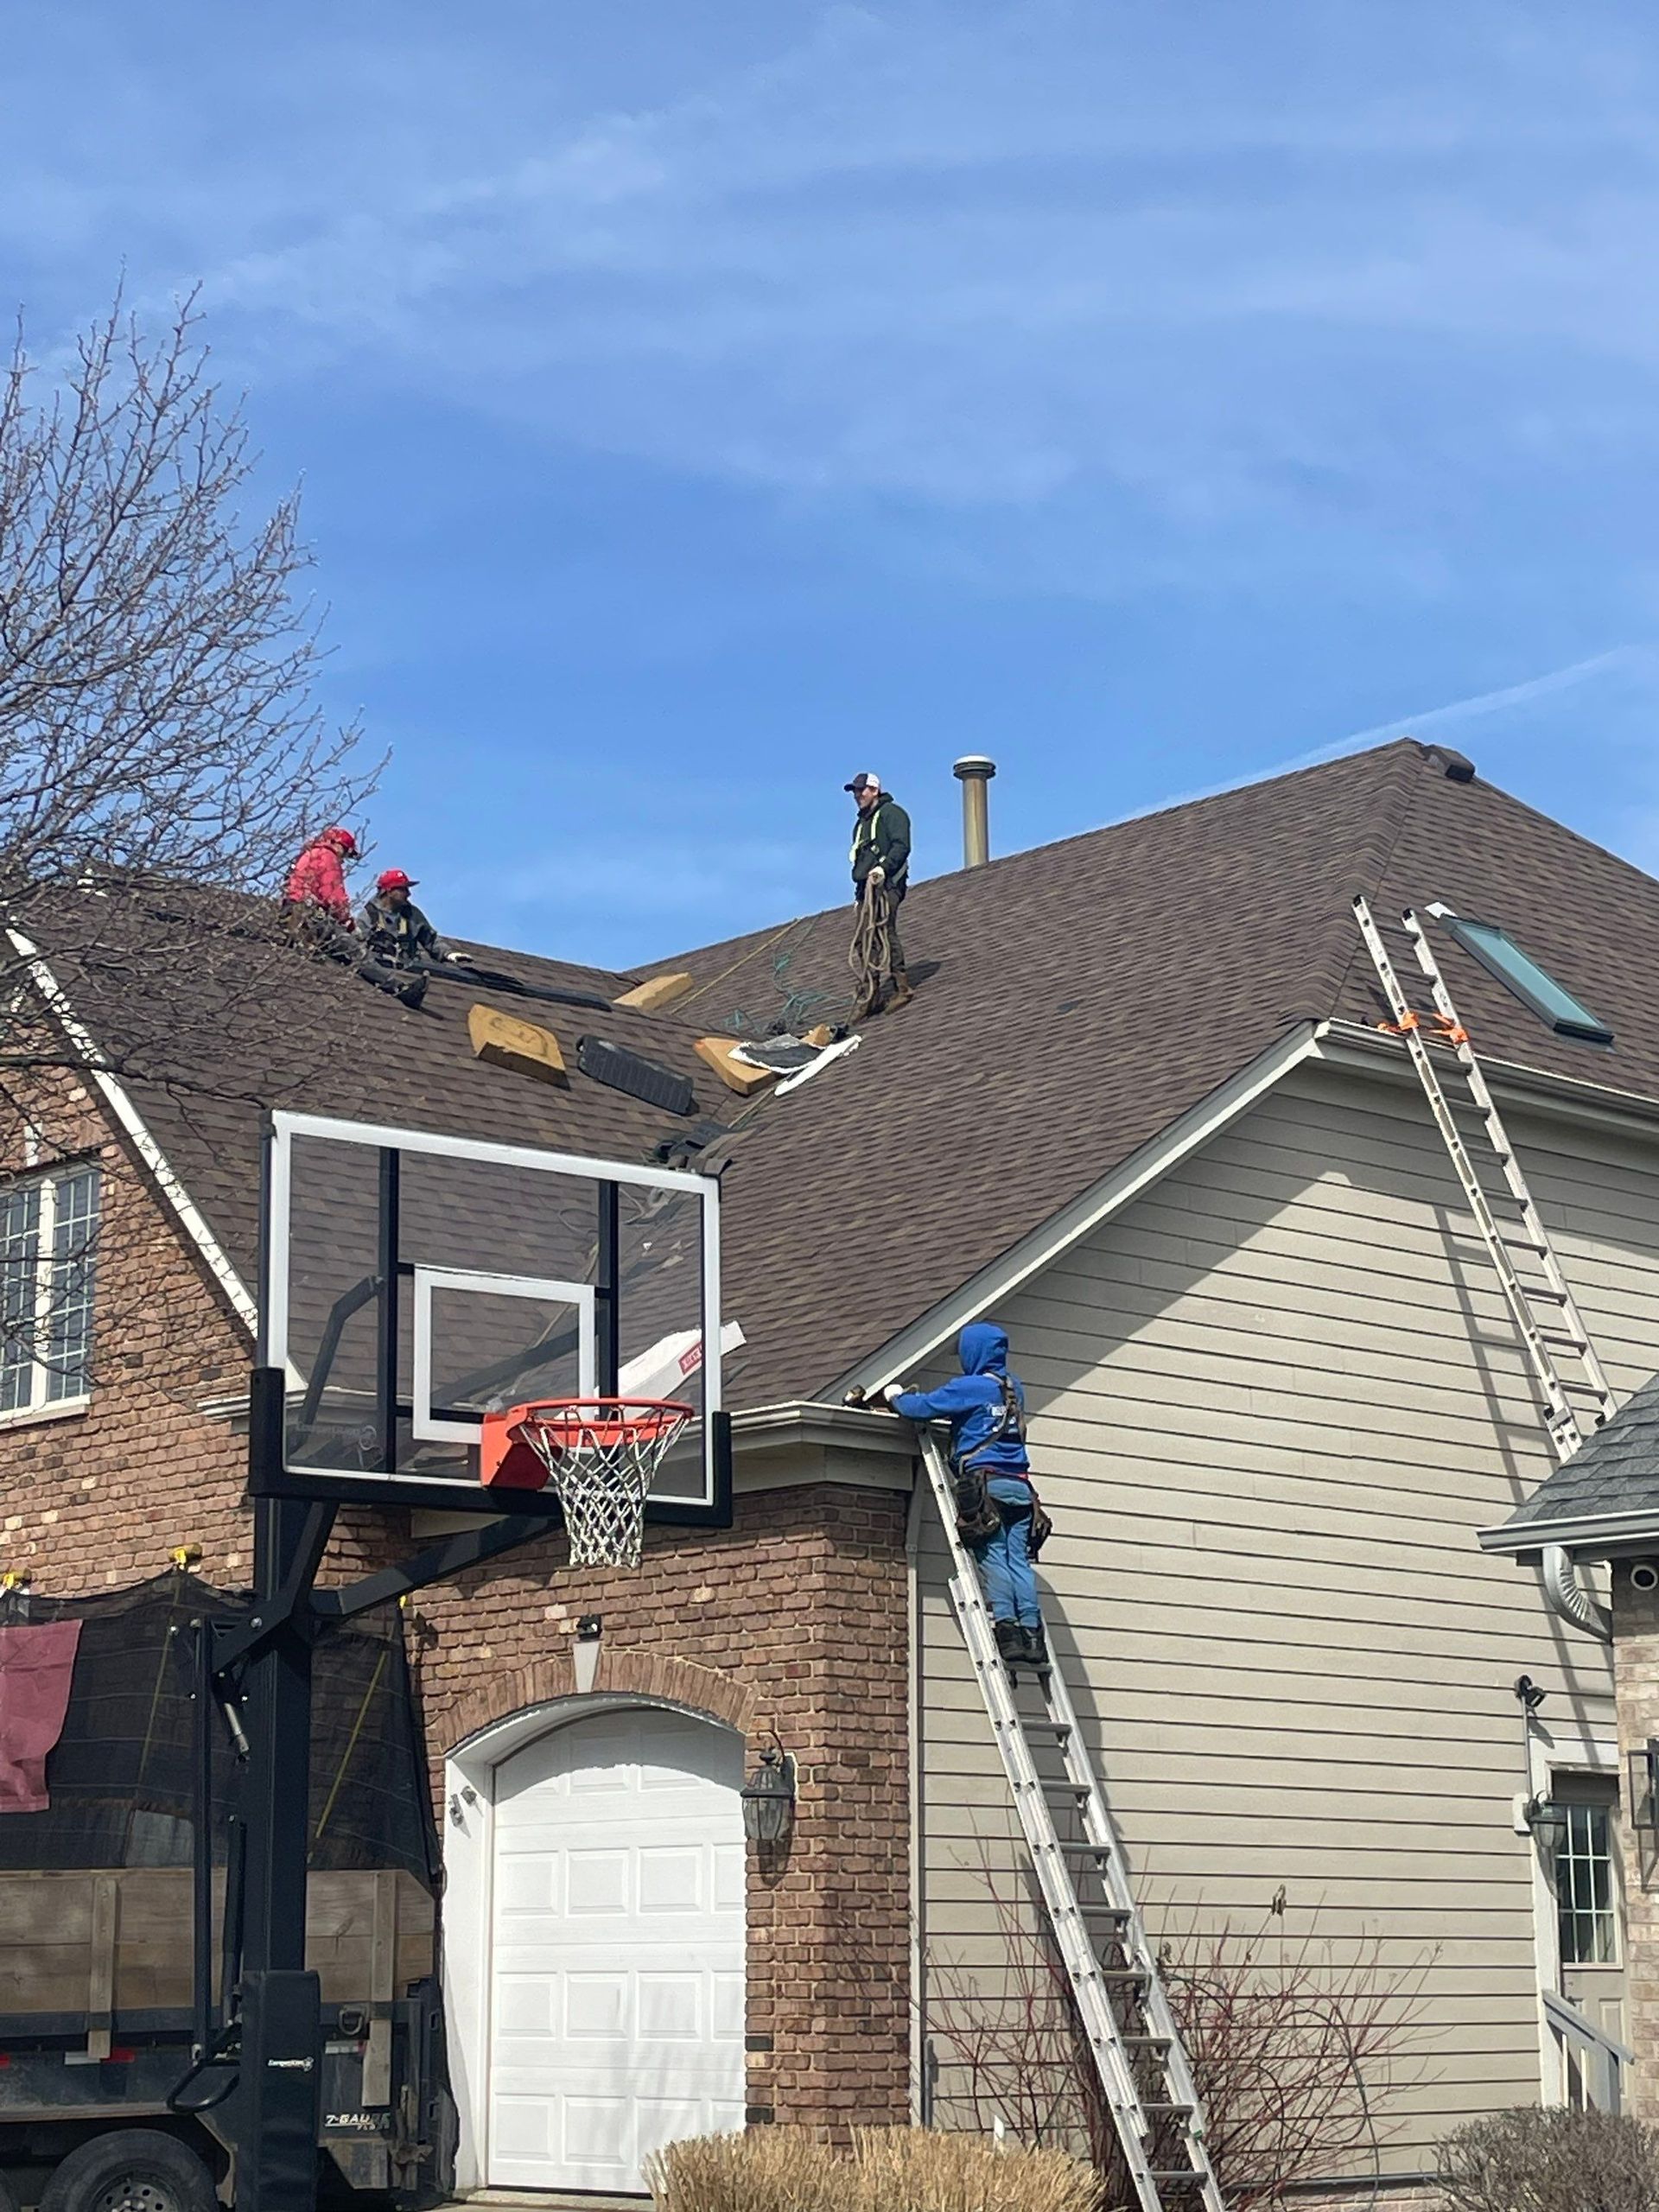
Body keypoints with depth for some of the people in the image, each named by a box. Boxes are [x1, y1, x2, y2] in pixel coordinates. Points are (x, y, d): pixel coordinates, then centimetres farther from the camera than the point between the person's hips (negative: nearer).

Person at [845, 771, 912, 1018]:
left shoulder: (891, 813, 0)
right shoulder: (861, 823, 28)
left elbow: (901, 846, -13)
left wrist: (883, 868, -27)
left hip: (886, 884, -9)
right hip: (867, 887, 9)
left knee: (883, 935, -17)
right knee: (864, 943, 2)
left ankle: (902, 988, -16)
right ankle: (869, 998, 0)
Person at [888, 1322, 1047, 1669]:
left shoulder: (969, 1387, -2)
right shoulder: (1014, 1387, 21)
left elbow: (923, 1407, 0)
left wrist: (897, 1396, 22)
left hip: (985, 1483, -6)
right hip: (1019, 1485, 6)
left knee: (992, 1557, -9)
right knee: (1018, 1560, 1)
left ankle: (1007, 1629, -19)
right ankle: (1033, 1633, -9)